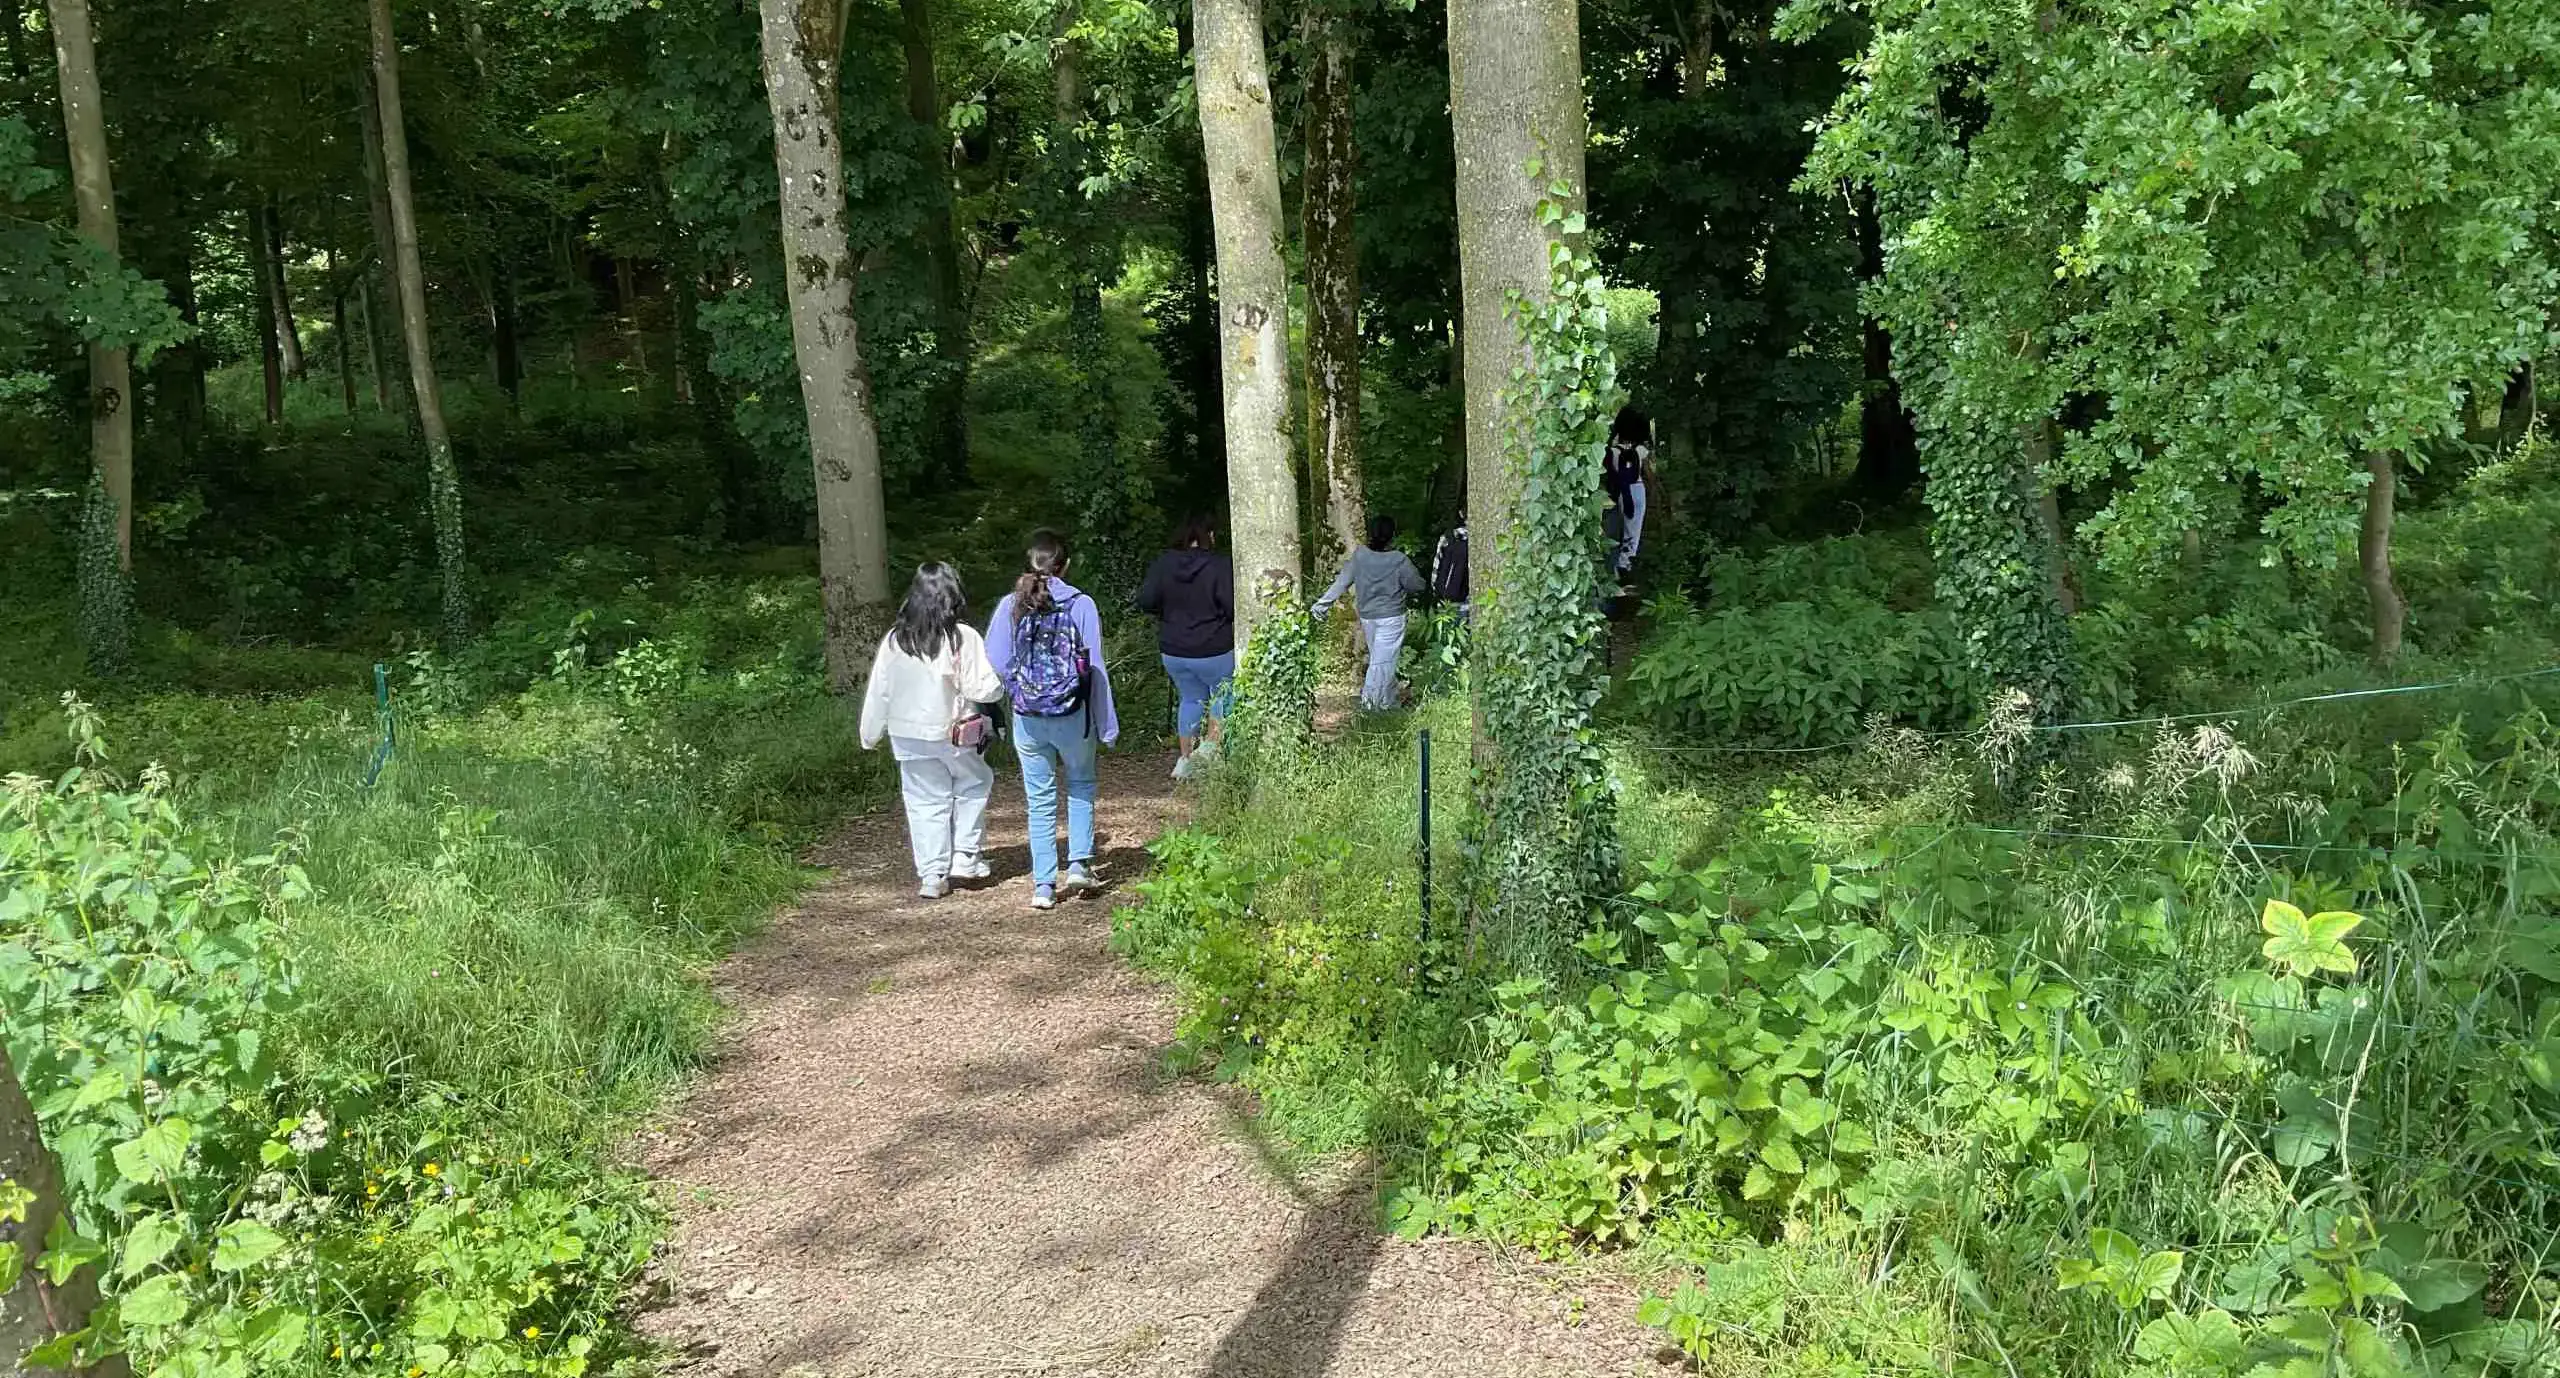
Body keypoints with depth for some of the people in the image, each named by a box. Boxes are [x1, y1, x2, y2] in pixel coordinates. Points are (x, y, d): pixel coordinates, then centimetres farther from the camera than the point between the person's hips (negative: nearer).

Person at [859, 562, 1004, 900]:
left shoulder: (895, 640, -5)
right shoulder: (963, 638, -17)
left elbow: (878, 693, 1)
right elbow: (984, 689, -16)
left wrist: (870, 736, 13)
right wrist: (1001, 686, 6)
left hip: (908, 735, 3)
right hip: (955, 734, -3)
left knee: (925, 802, 11)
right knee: (975, 784, 21)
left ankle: (932, 875, 11)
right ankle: (964, 857, 16)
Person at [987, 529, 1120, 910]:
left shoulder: (1010, 606, -3)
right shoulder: (1080, 604, -8)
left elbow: (994, 665, -3)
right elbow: (1095, 668, -6)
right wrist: (1108, 725, 0)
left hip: (1027, 719, 1)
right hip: (1072, 715, -1)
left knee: (1040, 800, 11)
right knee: (1081, 784, 23)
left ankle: (1044, 886, 10)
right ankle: (1079, 863, 13)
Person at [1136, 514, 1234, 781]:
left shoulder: (1163, 564, -1)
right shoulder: (1220, 566, -15)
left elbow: (1145, 601, -3)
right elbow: (1233, 607, -18)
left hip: (1173, 651, 5)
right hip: (1213, 651, -5)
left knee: (1191, 699, 21)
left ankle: (1185, 759, 20)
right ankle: (1210, 744, 4)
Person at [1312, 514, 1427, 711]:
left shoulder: (1359, 556, -9)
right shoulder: (1399, 560, -18)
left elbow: (1342, 582, -6)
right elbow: (1417, 585, -8)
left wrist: (1322, 604, 0)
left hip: (1367, 617, 4)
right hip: (1391, 618, -4)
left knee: (1381, 658, 18)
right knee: (1383, 660, 4)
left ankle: (1388, 699, 28)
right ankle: (1370, 698, 4)